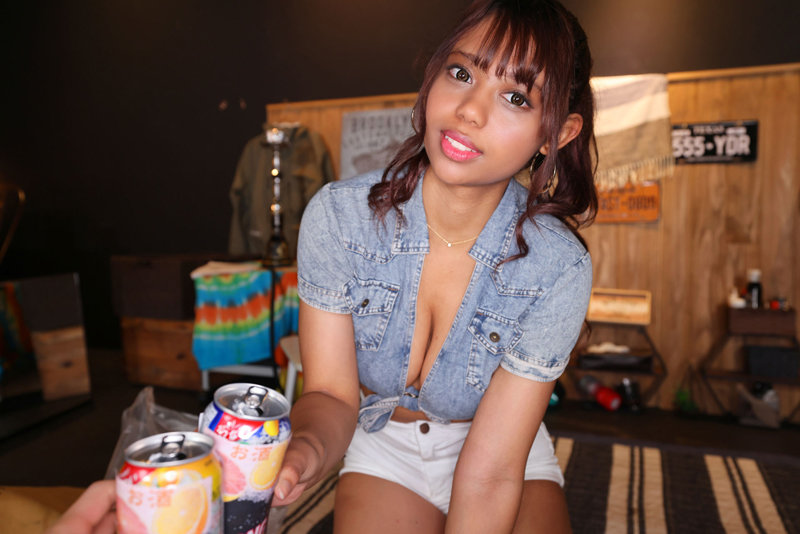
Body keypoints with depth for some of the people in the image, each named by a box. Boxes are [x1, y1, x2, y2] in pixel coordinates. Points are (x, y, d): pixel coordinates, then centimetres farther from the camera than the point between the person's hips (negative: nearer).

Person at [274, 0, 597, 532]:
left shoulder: (559, 268, -25)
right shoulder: (337, 215, -21)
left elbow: (491, 472, -22)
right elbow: (332, 393, -16)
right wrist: (306, 450, -37)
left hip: (511, 457, 0)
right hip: (384, 448, 1)